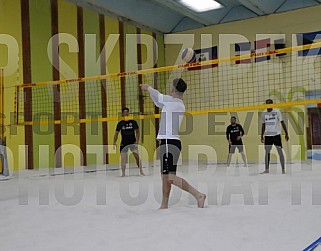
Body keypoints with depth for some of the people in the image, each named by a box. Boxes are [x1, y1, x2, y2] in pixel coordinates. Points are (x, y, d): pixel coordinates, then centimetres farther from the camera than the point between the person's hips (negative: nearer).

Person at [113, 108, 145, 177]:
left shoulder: (133, 122, -1)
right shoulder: (120, 123, 1)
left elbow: (137, 132, 4)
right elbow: (116, 133, 7)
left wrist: (137, 141, -6)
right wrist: (114, 143, 0)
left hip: (133, 142, -1)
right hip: (124, 143, 1)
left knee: (137, 156, -10)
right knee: (123, 158, 1)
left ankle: (141, 171, -2)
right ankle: (123, 173, 10)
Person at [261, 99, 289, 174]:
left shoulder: (277, 112, -4)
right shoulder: (264, 113, 7)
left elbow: (282, 123, -4)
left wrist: (286, 134, -7)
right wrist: (262, 136, 13)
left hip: (276, 134, -3)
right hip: (267, 135, 3)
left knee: (280, 151, -2)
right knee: (267, 151, 2)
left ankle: (283, 169, 4)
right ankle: (266, 169, 9)